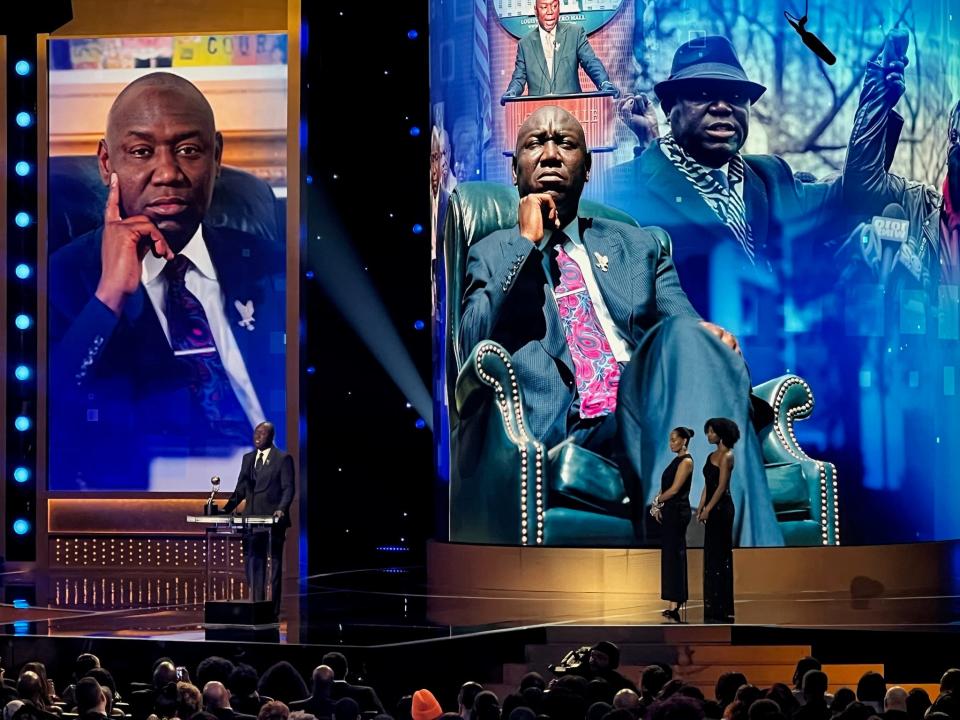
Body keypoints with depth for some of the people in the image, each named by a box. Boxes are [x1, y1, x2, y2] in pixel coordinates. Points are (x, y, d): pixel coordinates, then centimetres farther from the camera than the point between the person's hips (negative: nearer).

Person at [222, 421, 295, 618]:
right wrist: (227, 509, 3)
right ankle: (256, 604, 12)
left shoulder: (283, 459, -4)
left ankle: (273, 607, 4)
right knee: (252, 562, 6)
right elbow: (241, 488, 14)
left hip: (273, 519, -6)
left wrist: (282, 509, -23)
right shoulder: (248, 458, 13)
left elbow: (288, 488, -8)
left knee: (274, 563, 1)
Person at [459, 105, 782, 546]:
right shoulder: (493, 254, 24)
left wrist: (712, 343, -10)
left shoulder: (638, 247, 30)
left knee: (686, 336, -34)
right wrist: (527, 242, 4)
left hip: (647, 408, 3)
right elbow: (474, 348, 5)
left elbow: (687, 324, 15)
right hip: (569, 428, -3)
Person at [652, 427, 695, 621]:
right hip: (670, 511, 10)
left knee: (673, 554, -13)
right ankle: (678, 599, 15)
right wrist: (659, 506, 4)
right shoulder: (677, 460, 17)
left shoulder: (686, 461, -12)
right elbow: (666, 487, 17)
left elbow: (674, 489, -17)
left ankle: (674, 605, -18)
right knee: (672, 552, 11)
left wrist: (657, 501, -5)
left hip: (678, 511, -10)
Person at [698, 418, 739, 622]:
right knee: (712, 554, 10)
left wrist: (708, 509, -17)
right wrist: (701, 507, 10)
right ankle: (714, 606, 14)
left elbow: (721, 486, -16)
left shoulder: (727, 456, -11)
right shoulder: (712, 456, 15)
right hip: (712, 509, 9)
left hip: (721, 508, -9)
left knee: (719, 554, -7)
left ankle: (722, 608, -5)